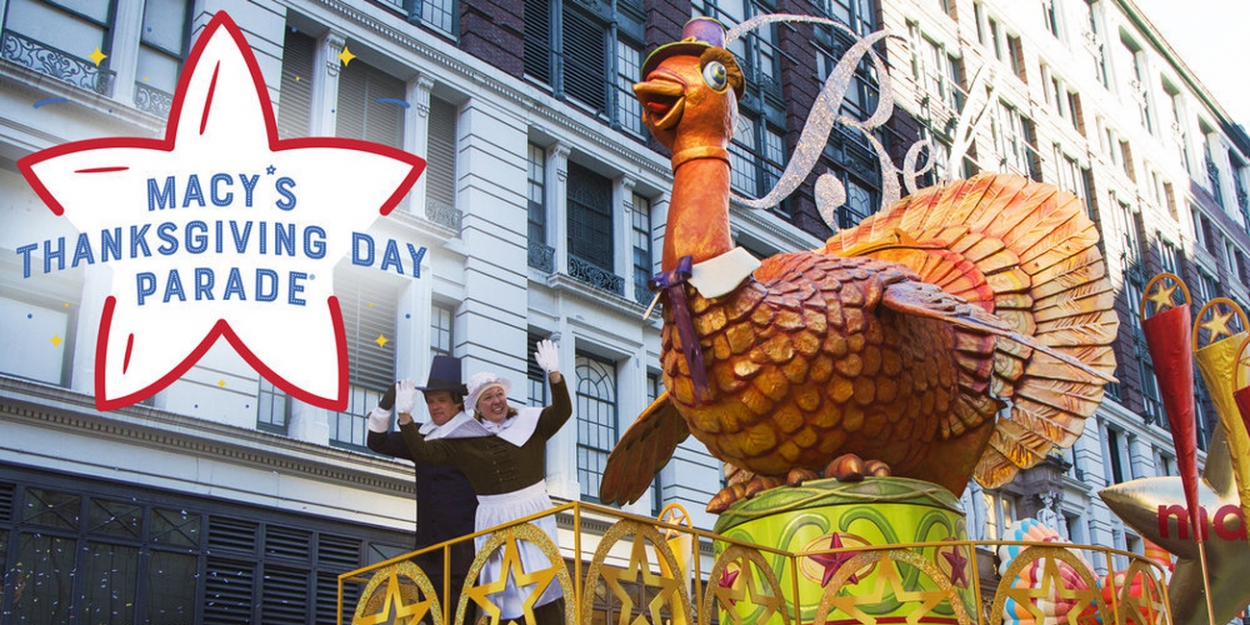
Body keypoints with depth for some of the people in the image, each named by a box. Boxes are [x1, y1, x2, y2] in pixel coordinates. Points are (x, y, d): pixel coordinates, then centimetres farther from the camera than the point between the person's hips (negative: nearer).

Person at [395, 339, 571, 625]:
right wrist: (405, 417, -9)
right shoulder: (464, 440, 6)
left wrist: (554, 375, -24)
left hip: (534, 515, -1)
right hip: (494, 521, 1)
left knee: (544, 587, -8)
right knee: (505, 594, -1)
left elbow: (562, 411, -9)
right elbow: (424, 451, 2)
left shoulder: (529, 423, 4)